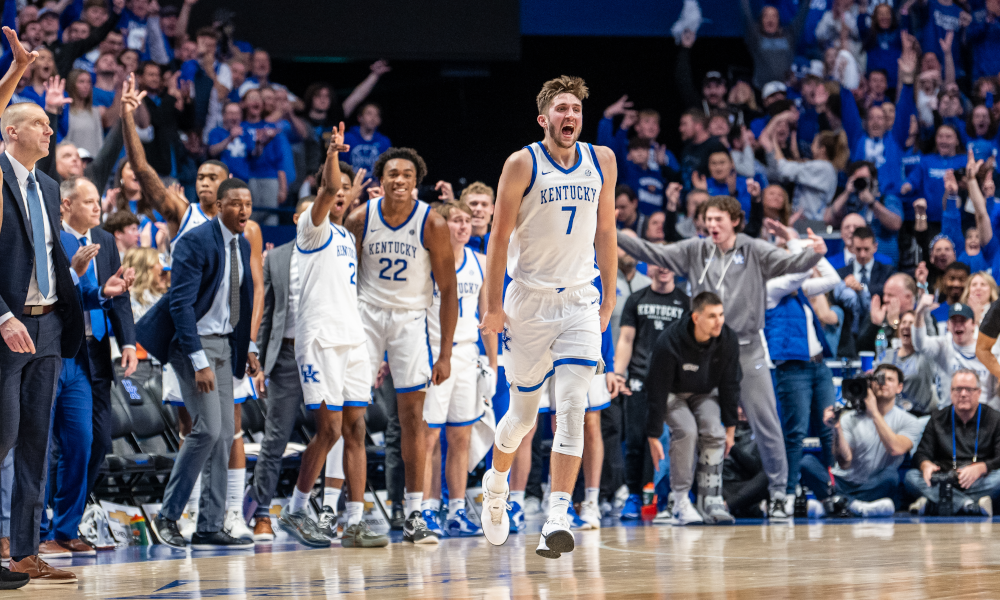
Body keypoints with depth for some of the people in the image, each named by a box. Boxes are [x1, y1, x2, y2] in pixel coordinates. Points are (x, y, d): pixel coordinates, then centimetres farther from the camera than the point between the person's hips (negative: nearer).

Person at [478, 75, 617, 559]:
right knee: (523, 413, 9)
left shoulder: (602, 161, 4)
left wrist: (608, 298, 11)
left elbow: (605, 231, 12)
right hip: (529, 301, -2)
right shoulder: (523, 165, -7)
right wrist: (493, 305, -8)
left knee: (573, 406, -14)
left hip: (580, 302, 2)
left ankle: (557, 518, -19)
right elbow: (499, 237, -5)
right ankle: (496, 483, 40)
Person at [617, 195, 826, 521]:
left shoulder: (754, 251, -2)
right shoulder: (695, 251, 6)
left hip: (746, 351, -2)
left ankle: (778, 494, 7)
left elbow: (791, 263, -14)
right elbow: (652, 253, 4)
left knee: (765, 424, -1)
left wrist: (815, 253, -35)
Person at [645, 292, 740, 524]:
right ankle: (681, 501, -20)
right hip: (672, 393, -4)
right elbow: (657, 390, -25)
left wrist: (730, 428, -2)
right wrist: (653, 436, -23)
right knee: (686, 430, -27)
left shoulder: (728, 340, -20)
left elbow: (730, 385, -6)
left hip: (705, 393, 4)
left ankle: (711, 501, -15)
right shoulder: (669, 343, -32)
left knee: (714, 431, -21)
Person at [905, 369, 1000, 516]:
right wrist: (926, 465, -16)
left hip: (978, 483, -2)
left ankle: (930, 501, -40)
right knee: (911, 476, -27)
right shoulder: (937, 420, 18)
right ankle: (972, 506, -41)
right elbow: (921, 454, 10)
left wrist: (980, 468, -24)